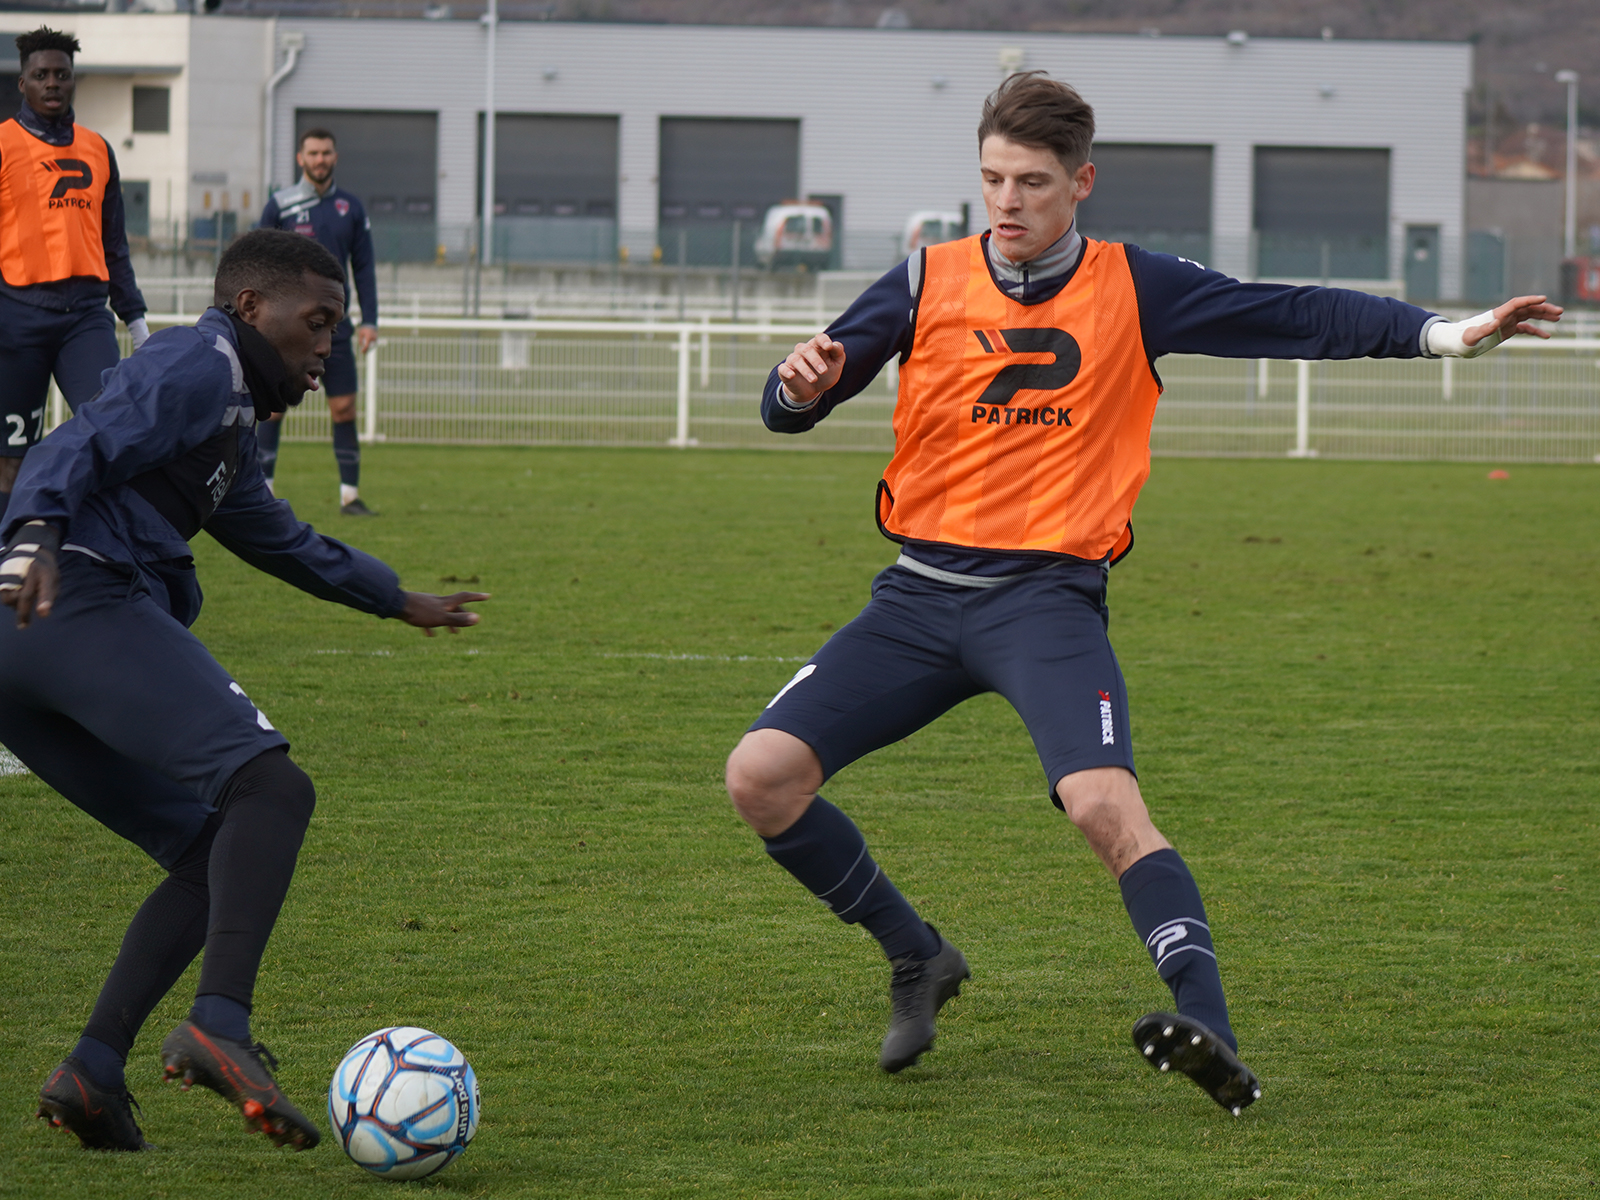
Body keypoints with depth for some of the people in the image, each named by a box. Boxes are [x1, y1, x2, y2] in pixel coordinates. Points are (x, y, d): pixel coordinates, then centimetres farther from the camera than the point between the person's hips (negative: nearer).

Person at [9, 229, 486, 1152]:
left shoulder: (229, 416, 35)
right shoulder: (200, 366, 3)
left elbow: (280, 540, 51)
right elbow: (79, 450, -14)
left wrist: (396, 599, 63)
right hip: (87, 606, -11)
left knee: (215, 853, 11)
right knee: (270, 787, -21)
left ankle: (95, 1073, -2)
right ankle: (221, 1023, -40)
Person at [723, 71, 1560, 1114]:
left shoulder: (1133, 289, 2)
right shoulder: (929, 283, 5)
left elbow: (1297, 318, -1)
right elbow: (795, 406, 5)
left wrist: (1444, 332, -12)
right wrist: (804, 384, -20)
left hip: (1048, 596, -3)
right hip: (920, 595, 3)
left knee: (1104, 800, -29)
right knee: (762, 775, -10)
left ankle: (1213, 1034, -35)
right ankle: (917, 958, 12)